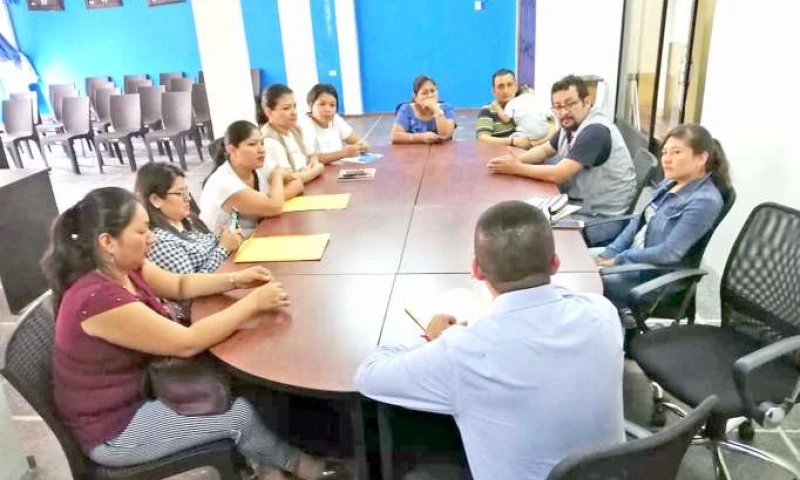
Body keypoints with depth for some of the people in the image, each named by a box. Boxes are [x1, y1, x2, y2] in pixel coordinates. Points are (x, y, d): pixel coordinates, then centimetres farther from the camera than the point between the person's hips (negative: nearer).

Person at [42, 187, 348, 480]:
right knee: (238, 413, -9)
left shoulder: (123, 267, -6)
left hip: (137, 391, 8)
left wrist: (235, 280, -6)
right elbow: (186, 343, -30)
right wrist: (253, 302, -23)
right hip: (112, 431, -8)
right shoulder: (98, 298, -34)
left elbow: (180, 285, 9)